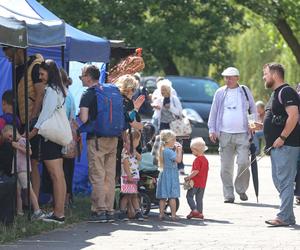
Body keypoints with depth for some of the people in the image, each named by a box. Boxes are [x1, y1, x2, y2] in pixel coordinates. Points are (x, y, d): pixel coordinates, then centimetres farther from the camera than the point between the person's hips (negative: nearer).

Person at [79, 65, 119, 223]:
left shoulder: (88, 94, -8)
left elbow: (84, 119, -15)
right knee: (110, 176, 8)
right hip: (113, 138, 6)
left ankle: (99, 211, -7)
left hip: (96, 138, -6)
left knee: (97, 176, -4)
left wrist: (80, 115, 5)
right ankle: (109, 211, 10)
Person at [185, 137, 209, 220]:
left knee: (189, 196, 0)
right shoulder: (205, 159, 12)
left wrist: (188, 177, -17)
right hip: (203, 183, 8)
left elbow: (196, 171, -24)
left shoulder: (197, 159, -16)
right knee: (199, 198, 12)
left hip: (195, 182, -8)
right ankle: (200, 213, 13)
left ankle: (194, 210, -11)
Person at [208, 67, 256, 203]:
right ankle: (228, 194, 7)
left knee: (243, 163, -12)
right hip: (225, 134, 1)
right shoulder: (220, 93, 8)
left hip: (243, 134, -1)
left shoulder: (245, 91, 7)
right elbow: (213, 112, 11)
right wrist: (212, 130, 4)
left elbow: (253, 110, 12)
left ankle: (241, 189, 8)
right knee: (226, 166, 1)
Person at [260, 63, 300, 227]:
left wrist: (282, 137, -22)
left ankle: (284, 217, -11)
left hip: (286, 145, -11)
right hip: (276, 146, 11)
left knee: (285, 181, -10)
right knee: (278, 181, 12)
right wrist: (261, 126, 17)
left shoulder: (286, 92, -12)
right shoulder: (275, 94, 21)